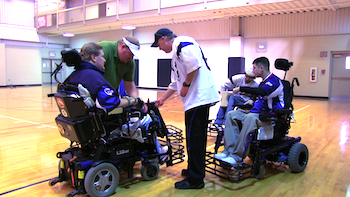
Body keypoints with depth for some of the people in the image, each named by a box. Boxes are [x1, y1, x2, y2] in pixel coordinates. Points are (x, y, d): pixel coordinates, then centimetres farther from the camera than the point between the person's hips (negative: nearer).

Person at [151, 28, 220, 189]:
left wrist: (186, 85, -11)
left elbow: (195, 65, -20)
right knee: (197, 136, 17)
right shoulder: (175, 55, 27)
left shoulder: (182, 43, -4)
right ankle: (196, 170, 31)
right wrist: (162, 99, 35)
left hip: (199, 97, -10)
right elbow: (175, 83, 32)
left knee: (194, 137, -5)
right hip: (198, 98, 10)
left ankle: (195, 179, 4)